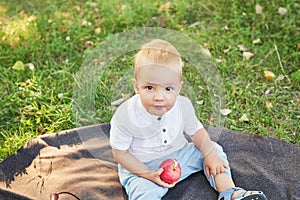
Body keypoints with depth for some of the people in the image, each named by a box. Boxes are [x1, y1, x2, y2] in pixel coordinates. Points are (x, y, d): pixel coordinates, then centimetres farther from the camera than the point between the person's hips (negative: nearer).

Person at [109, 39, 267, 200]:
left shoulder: (183, 105, -15)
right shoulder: (125, 117, -27)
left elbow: (195, 131, 3)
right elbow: (120, 152, -16)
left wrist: (210, 154, -11)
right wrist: (149, 174, -23)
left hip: (179, 154, 5)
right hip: (140, 167, -4)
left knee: (214, 150, 3)